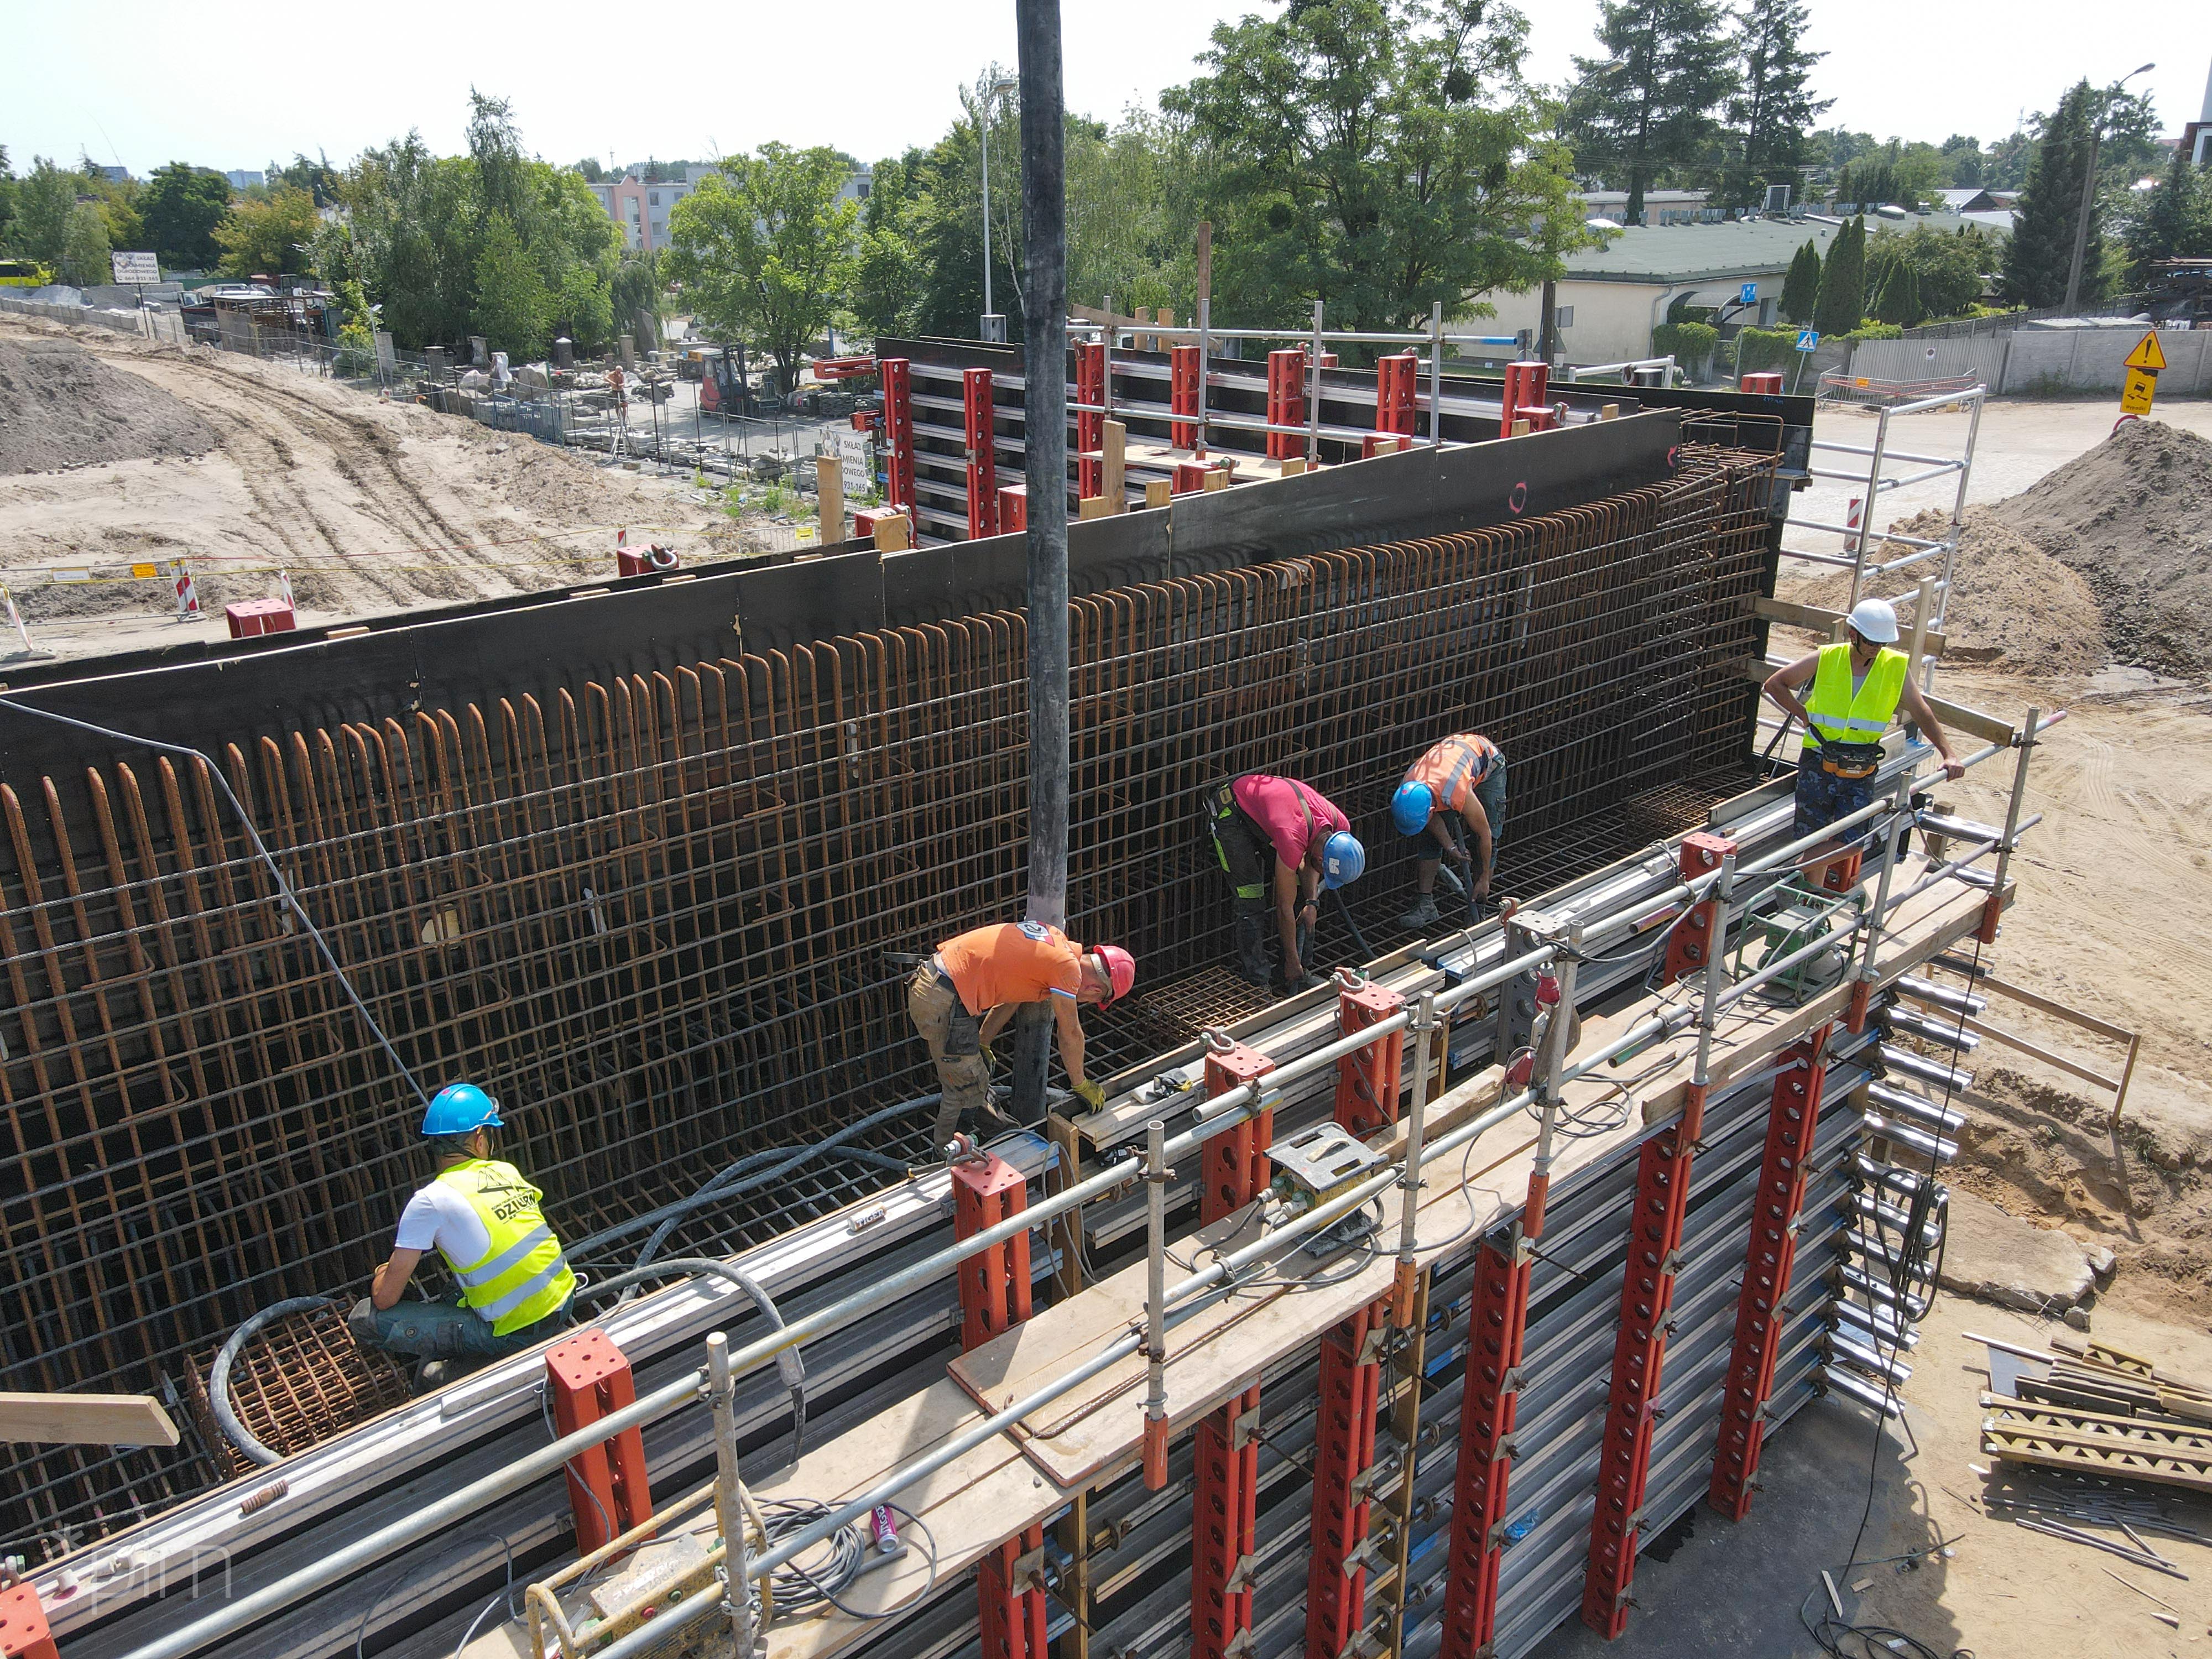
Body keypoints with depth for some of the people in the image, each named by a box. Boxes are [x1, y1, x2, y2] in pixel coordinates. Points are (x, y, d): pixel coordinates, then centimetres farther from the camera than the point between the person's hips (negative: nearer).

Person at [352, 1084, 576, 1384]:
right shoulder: (508, 1172, 4)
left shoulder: (430, 1201, -12)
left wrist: (383, 1275, 17)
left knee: (365, 1319, -1)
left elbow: (385, 1299, -7)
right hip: (563, 1304, 6)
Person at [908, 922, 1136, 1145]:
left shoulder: (1056, 939, 12)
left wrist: (982, 1045, 32)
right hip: (944, 1004, -9)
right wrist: (1081, 1085, 10)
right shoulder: (1067, 967, -15)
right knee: (966, 1089, 6)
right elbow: (1070, 1035, -5)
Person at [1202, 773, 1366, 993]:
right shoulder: (1293, 839, -39)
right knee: (1251, 899, -14)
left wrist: (1312, 902, -9)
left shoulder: (1340, 827, -19)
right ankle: (1256, 982, -5)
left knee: (1301, 894, 2)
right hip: (1231, 812, -8)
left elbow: (1309, 862, 4)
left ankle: (1302, 972, 12)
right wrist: (1292, 961, -18)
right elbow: (1284, 907, -27)